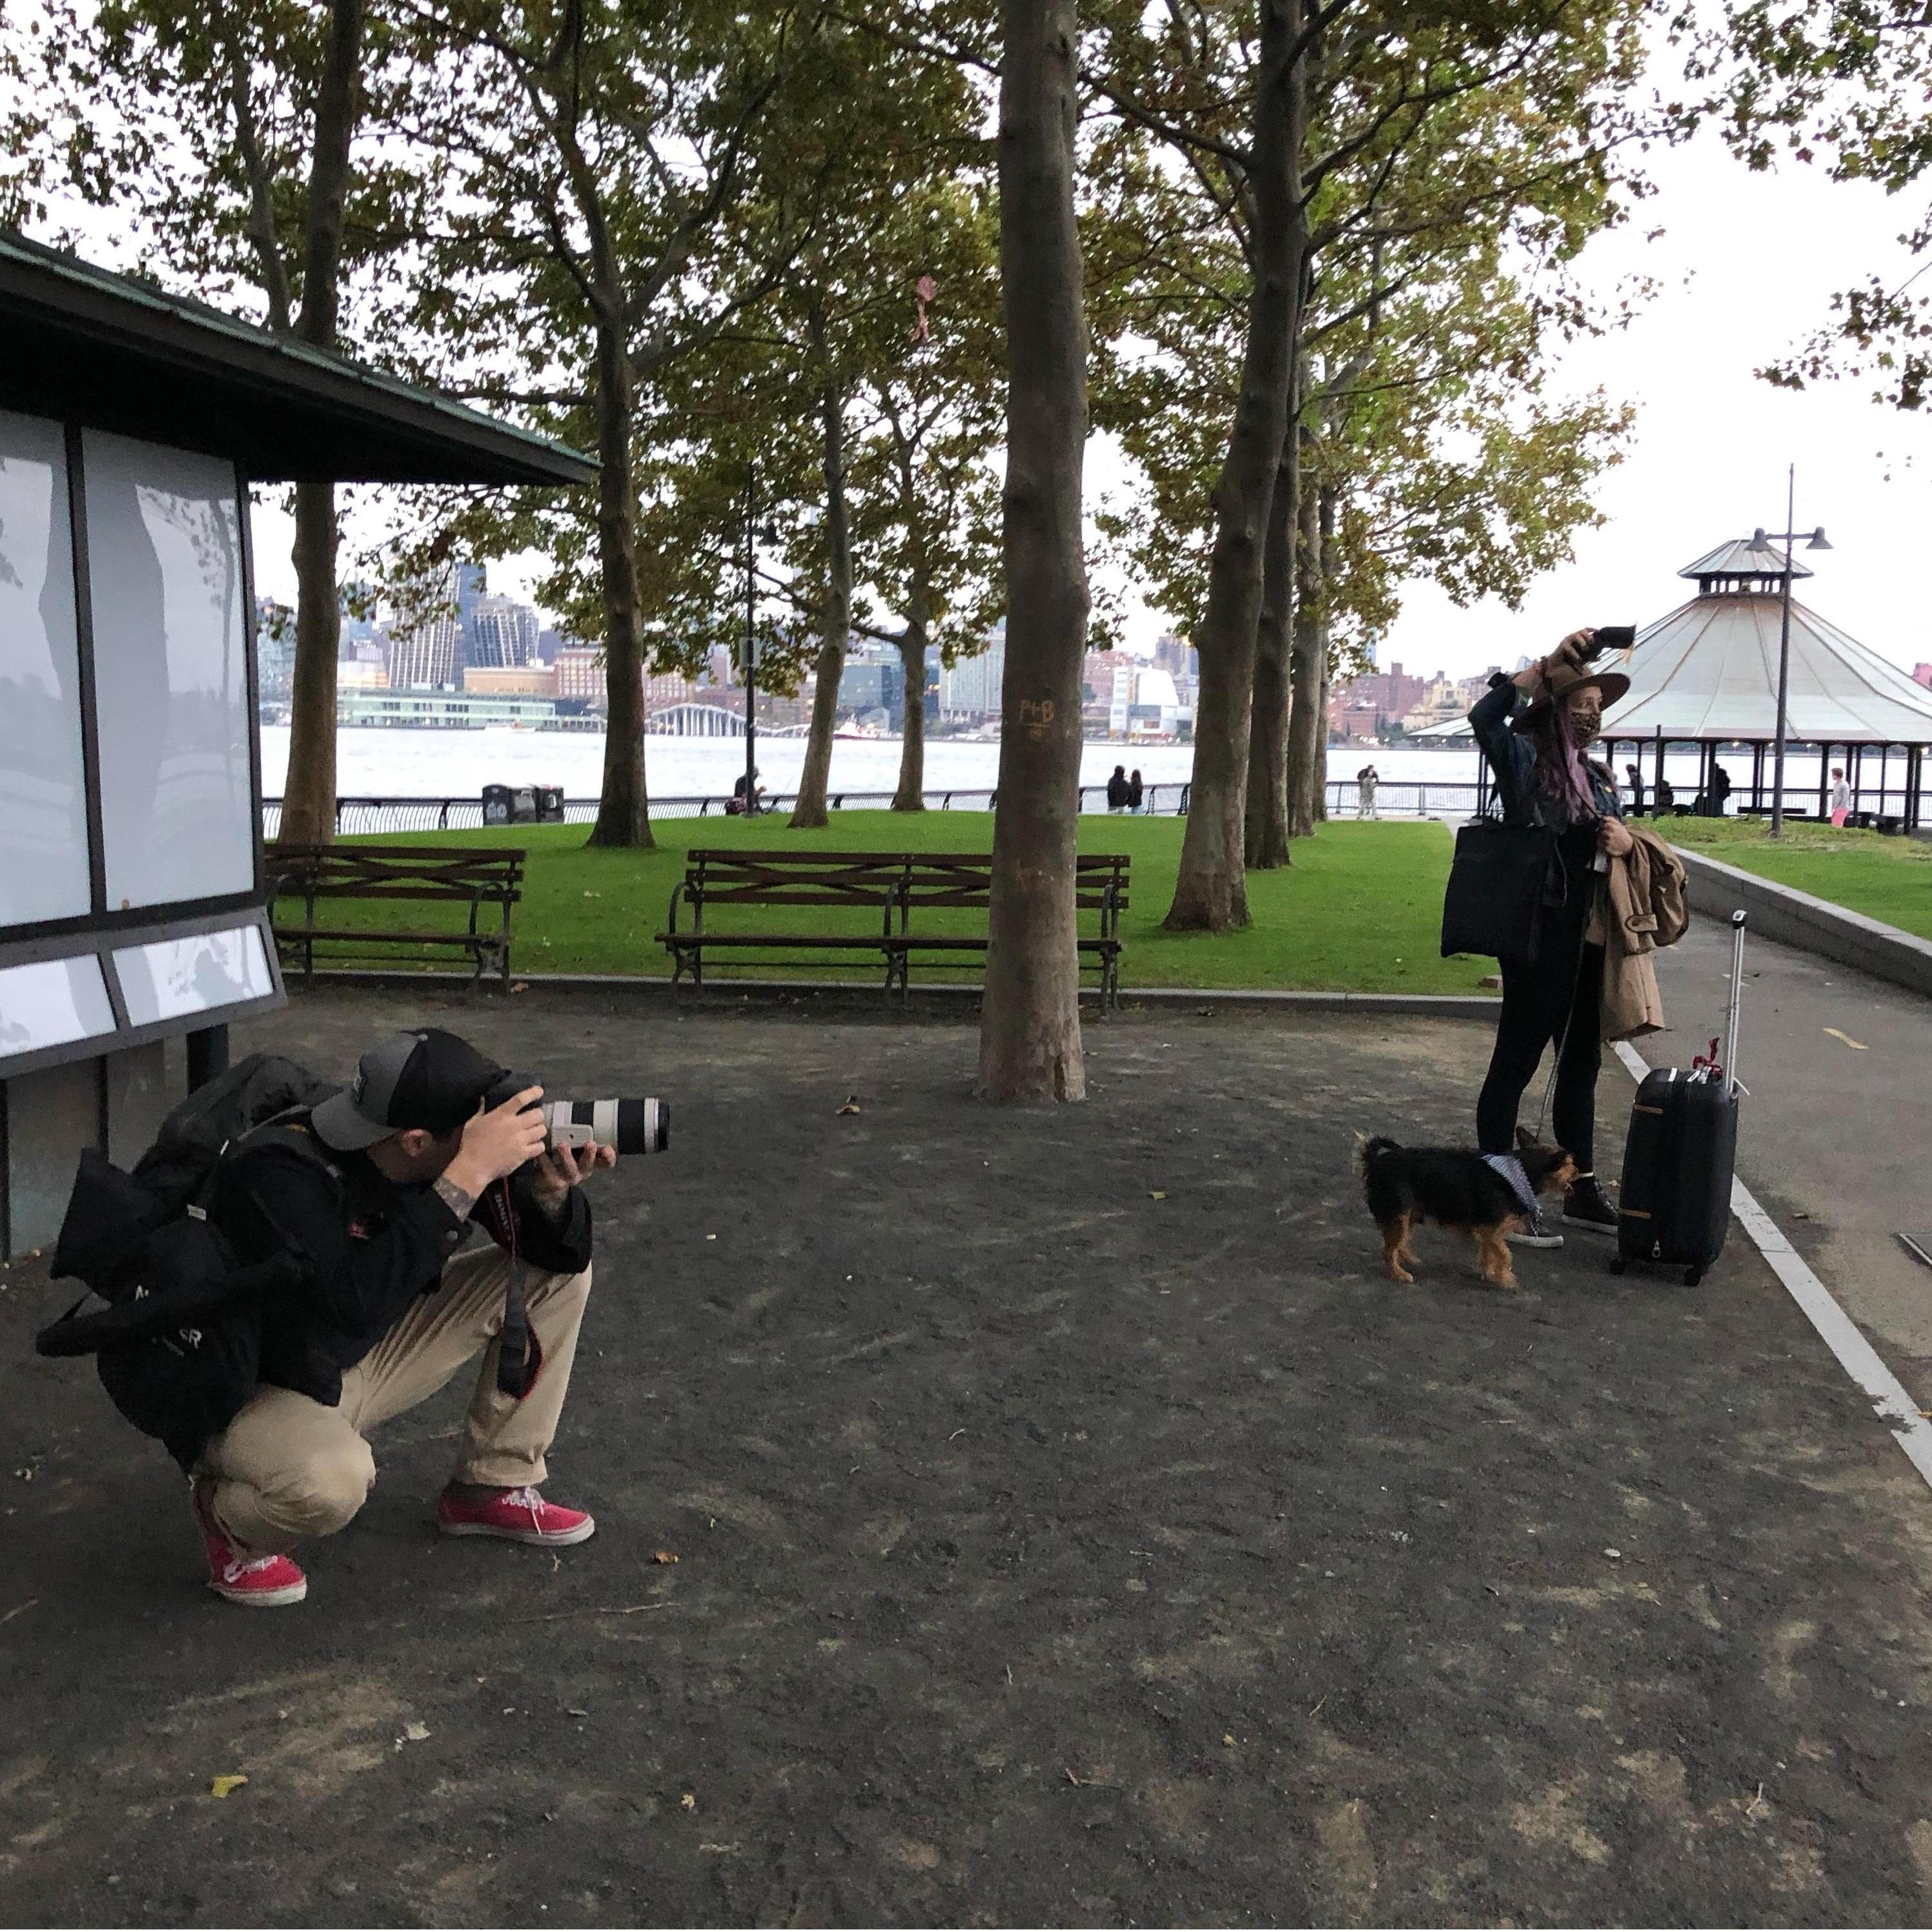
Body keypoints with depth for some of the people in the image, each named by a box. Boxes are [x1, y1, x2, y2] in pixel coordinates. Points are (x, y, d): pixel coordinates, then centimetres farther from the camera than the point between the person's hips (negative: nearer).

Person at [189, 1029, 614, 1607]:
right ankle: (229, 1515, -2)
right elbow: (356, 1304, -46)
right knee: (334, 1479, -39)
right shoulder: (279, 1177, -33)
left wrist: (551, 1189, -30)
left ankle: (492, 1488, 9)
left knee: (558, 1274, -3)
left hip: (369, 1355, 7)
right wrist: (467, 1176, -45)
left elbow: (560, 1253, -6)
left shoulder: (457, 1151, -14)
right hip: (262, 1389, -7)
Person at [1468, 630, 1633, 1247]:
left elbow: (1616, 839, 20)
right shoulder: (1526, 759, -8)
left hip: (1588, 940, 8)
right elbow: (1484, 717, -27)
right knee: (1515, 1062, -2)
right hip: (1538, 936, -8)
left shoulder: (1599, 776, 15)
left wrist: (1625, 839, -4)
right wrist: (1550, 662, -23)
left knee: (1581, 1065, 15)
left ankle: (1581, 1190, 26)